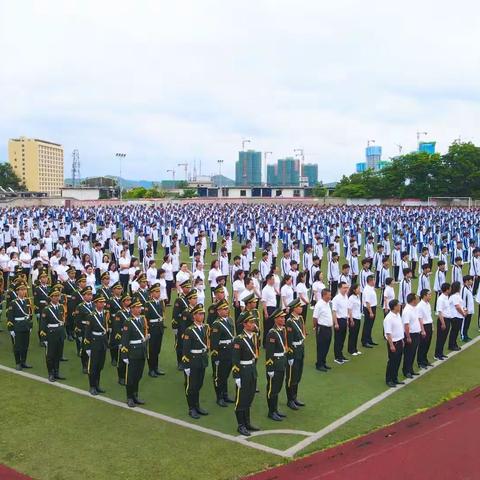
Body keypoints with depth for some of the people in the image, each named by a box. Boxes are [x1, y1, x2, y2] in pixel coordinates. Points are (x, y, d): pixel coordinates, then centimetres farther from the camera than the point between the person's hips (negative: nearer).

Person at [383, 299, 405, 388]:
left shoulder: (398, 315, 7)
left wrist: (402, 340, 19)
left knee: (398, 361, 14)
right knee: (392, 362, 1)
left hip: (399, 342, 9)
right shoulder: (389, 318, -21)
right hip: (393, 343, -9)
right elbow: (388, 333, -22)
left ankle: (395, 379, 26)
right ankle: (388, 380, 12)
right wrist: (391, 345, -22)